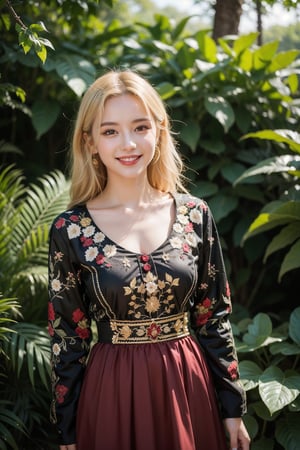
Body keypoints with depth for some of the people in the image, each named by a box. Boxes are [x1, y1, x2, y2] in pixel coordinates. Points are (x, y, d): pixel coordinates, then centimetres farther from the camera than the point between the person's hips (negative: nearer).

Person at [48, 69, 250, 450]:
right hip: (111, 392, -2)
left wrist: (233, 407, 4)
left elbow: (214, 318, 3)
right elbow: (67, 337, -3)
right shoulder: (69, 230, -8)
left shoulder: (195, 215, -3)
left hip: (188, 389, 2)